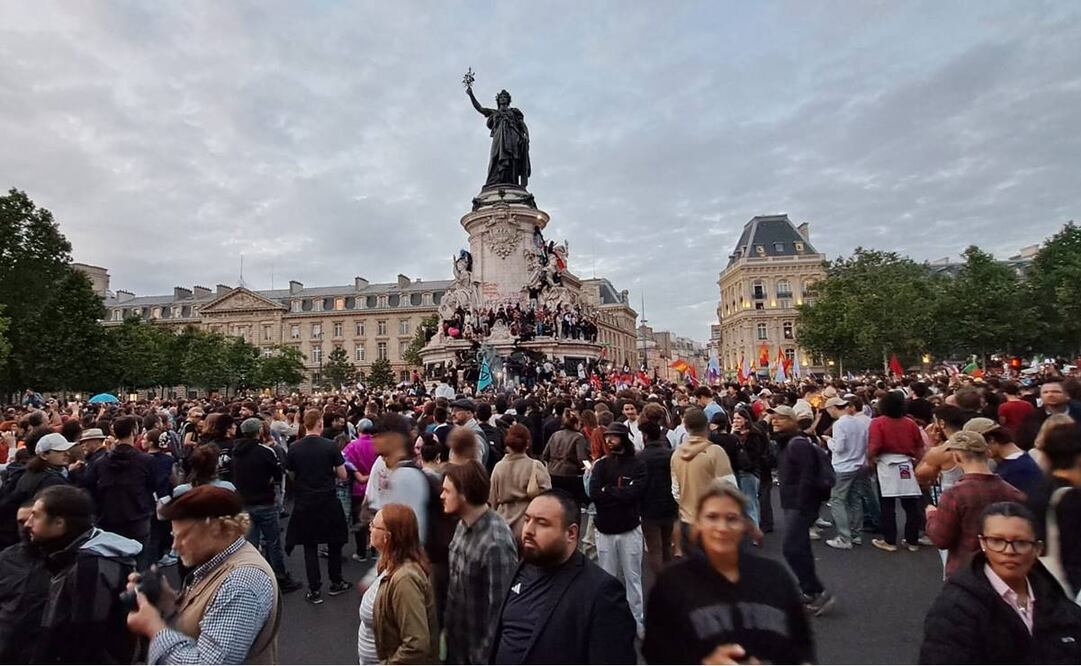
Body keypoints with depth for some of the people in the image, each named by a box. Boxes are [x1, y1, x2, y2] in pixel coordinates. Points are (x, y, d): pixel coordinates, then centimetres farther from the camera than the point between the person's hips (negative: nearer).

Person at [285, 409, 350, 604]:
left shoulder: (294, 448, -7)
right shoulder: (330, 446, -13)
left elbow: (291, 475, 3)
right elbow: (343, 475, -8)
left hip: (304, 503, 2)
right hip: (328, 500, -1)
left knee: (310, 547, 11)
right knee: (334, 542, 16)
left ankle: (315, 591, 14)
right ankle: (336, 583, 27)